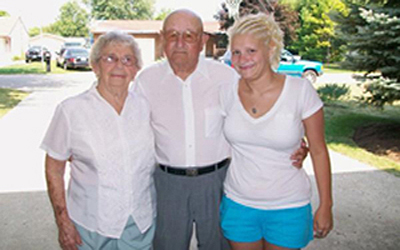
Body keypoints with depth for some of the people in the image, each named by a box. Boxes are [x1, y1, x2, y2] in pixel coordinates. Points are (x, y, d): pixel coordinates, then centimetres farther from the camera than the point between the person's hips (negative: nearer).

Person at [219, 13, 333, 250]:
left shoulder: (300, 90, -14)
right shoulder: (228, 91, -6)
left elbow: (319, 151, -7)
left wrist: (326, 206, -3)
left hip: (288, 209, -2)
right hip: (238, 204, 3)